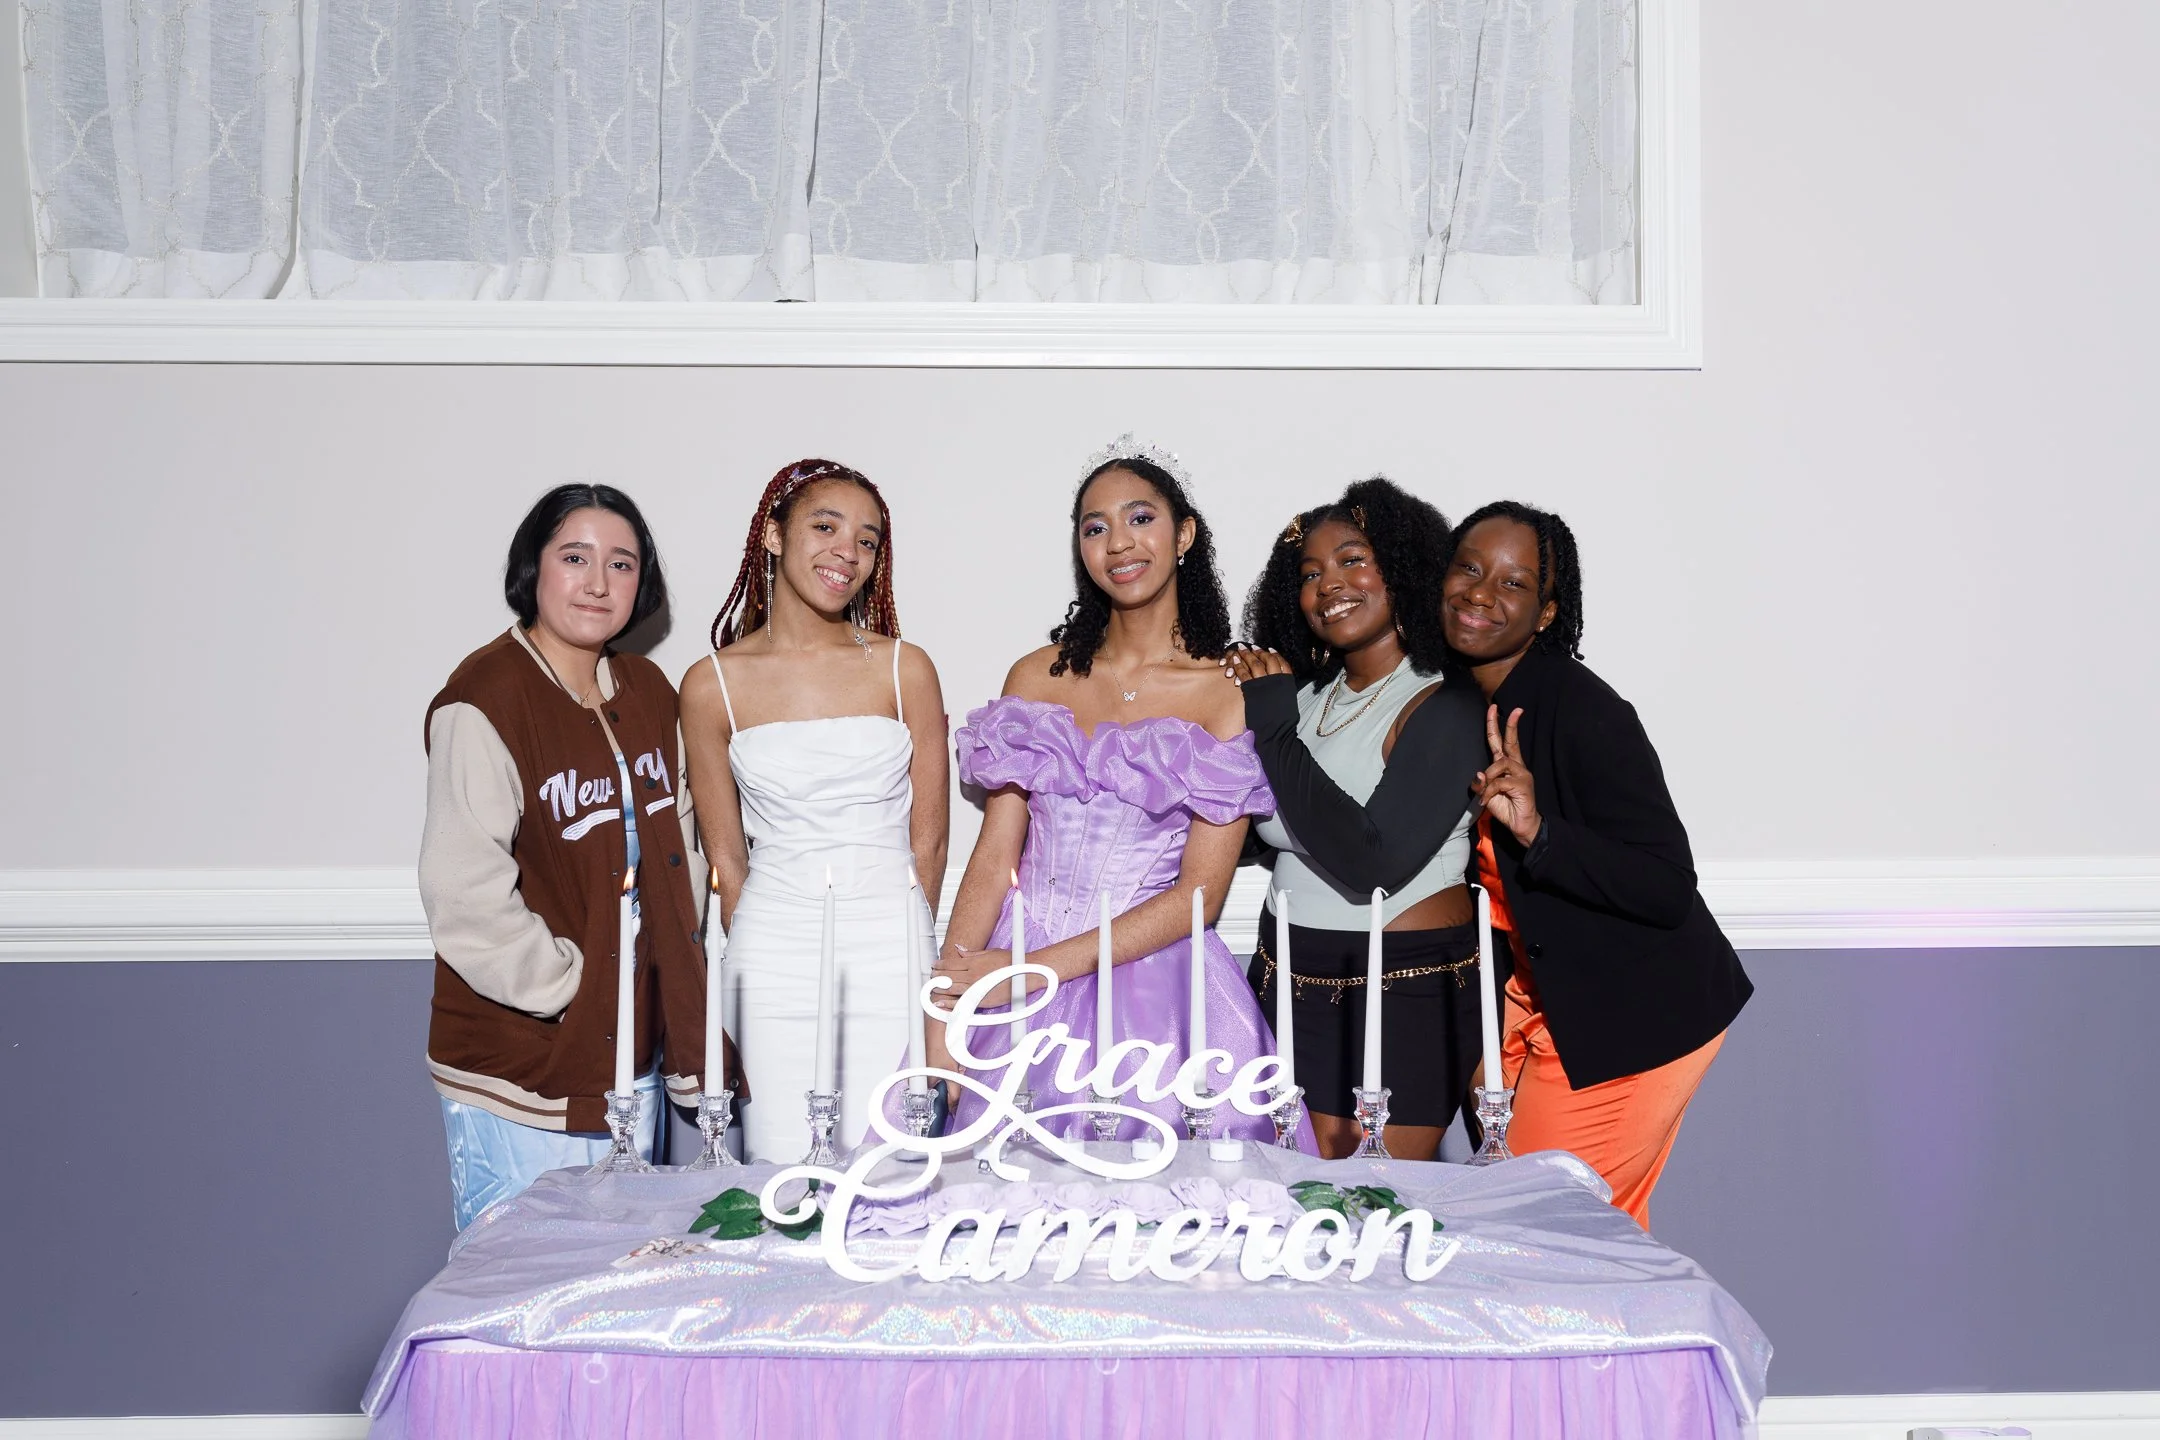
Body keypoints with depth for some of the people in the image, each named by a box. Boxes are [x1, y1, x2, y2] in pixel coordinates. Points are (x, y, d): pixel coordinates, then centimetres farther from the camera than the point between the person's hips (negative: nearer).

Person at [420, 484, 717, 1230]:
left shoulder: (648, 691, 9)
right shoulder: (484, 700, -15)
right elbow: (464, 891, -21)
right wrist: (566, 983, -16)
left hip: (632, 1054, 7)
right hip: (520, 1063, -7)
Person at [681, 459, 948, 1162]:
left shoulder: (904, 668, 2)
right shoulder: (713, 683, 1)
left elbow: (928, 842, 7)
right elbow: (726, 859, 7)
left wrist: (900, 944, 9)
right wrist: (757, 962, 7)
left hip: (890, 959, 0)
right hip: (772, 953, 0)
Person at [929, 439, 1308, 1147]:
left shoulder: (1230, 692, -2)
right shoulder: (1038, 676, 8)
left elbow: (1200, 895, -7)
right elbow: (994, 861, 3)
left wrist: (1036, 969, -14)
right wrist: (941, 1024, -8)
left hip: (1155, 989, -2)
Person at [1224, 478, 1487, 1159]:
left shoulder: (1447, 706, -13)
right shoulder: (1307, 696, 7)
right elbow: (1254, 834, 9)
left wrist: (1273, 726, -16)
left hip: (1404, 996, -6)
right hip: (1289, 980, 7)